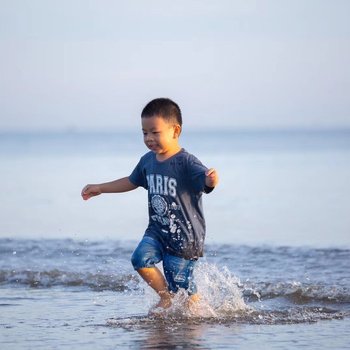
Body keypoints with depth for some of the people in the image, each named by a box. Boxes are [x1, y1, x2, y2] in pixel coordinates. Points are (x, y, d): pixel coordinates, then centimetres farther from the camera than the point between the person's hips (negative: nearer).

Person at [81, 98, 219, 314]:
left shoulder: (186, 163, -19)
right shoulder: (148, 161, 3)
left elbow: (205, 181, -36)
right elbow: (132, 182, 22)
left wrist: (211, 180, -60)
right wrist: (100, 188, 27)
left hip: (184, 236, -6)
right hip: (157, 230, 6)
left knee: (181, 285, 0)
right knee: (141, 258, -17)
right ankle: (165, 297, 4)